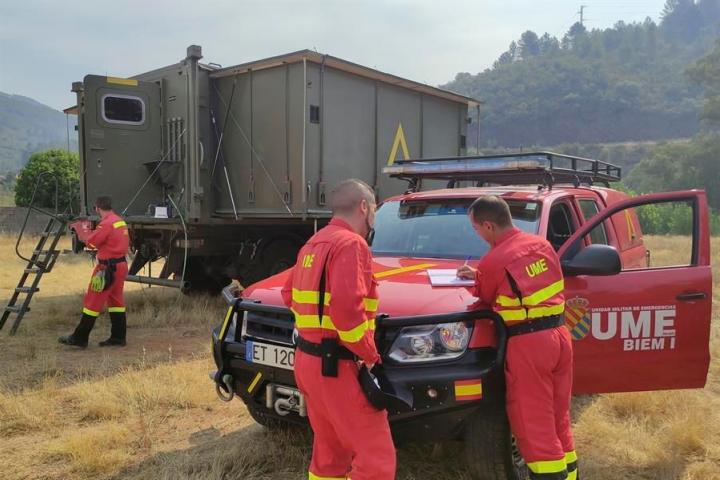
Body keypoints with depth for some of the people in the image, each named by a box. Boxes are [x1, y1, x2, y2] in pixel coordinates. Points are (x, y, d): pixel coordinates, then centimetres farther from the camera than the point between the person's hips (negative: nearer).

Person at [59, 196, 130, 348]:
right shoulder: (120, 221, 11)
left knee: (92, 302, -1)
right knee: (116, 300, 12)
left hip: (108, 267, -9)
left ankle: (79, 338, 7)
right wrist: (88, 232, 11)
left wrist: (80, 229, 0)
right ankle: (118, 337, 15)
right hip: (121, 265, 9)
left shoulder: (106, 223, -17)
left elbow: (91, 242, -14)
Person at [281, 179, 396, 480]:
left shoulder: (315, 243, 16)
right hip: (337, 366, -10)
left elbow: (289, 294, 25)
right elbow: (347, 307, -27)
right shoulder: (351, 243, -14)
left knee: (329, 454, 21)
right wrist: (369, 354, -16)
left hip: (308, 359, 10)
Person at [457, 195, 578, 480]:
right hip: (559, 335, 8)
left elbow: (484, 299, 0)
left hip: (527, 344, -8)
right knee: (559, 420, 20)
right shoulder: (542, 245, 8)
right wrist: (481, 275, 19)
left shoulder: (494, 260, -15)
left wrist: (478, 279, 20)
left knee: (534, 427, 2)